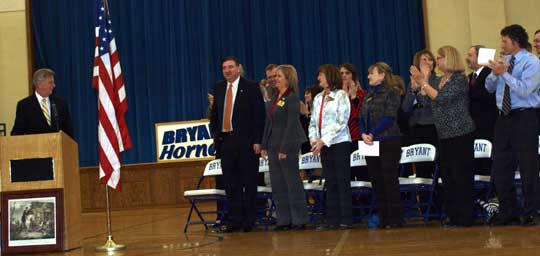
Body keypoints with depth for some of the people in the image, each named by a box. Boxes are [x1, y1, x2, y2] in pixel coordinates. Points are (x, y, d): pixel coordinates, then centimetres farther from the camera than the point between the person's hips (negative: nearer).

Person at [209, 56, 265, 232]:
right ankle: (235, 220, 12)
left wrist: (257, 141, -11)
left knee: (249, 183, 2)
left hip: (246, 141, -4)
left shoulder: (251, 87, -2)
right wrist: (215, 135, 7)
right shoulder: (218, 88, 13)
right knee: (230, 183, 5)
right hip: (225, 140, 4)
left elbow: (259, 115, -6)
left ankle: (249, 221, 9)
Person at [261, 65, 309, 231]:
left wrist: (285, 148, -19)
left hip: (288, 146, -8)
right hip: (273, 146, 8)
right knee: (277, 185, 9)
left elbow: (292, 124, -15)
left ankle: (300, 220, 7)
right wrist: (264, 145, 11)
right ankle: (284, 220, 15)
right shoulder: (275, 98, 14)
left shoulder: (292, 98, -9)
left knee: (293, 183, -1)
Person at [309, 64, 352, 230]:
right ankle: (332, 220, 8)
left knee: (343, 181, -4)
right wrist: (314, 140, -2)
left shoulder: (341, 95, -4)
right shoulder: (318, 98, 15)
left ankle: (346, 219, -1)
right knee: (330, 182, 6)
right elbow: (313, 122, 15)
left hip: (340, 143, -6)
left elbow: (341, 122, -12)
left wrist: (324, 140, -16)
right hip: (324, 145, 6)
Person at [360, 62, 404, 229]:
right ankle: (383, 217, 14)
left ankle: (395, 218, 2)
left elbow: (389, 118, -14)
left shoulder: (392, 92, -5)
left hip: (388, 141, -7)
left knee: (389, 179, -4)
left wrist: (372, 134, -17)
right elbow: (362, 117, 11)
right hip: (370, 144, 7)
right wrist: (363, 134, -7)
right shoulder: (368, 95, 16)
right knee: (376, 180, 7)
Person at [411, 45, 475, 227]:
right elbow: (431, 103, 14)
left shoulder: (459, 79, -10)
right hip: (445, 135, 9)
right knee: (447, 176, 11)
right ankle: (453, 215, 18)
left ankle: (465, 217, 1)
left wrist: (423, 82, -14)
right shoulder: (442, 80, 15)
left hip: (460, 134, -9)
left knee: (461, 176, -5)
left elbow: (441, 98, -20)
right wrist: (420, 84, 9)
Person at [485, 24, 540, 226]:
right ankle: (507, 212, 21)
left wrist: (504, 73, -18)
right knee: (500, 168, 9)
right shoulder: (504, 61, 12)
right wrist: (495, 73, -5)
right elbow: (489, 87, 13)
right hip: (504, 118, 7)